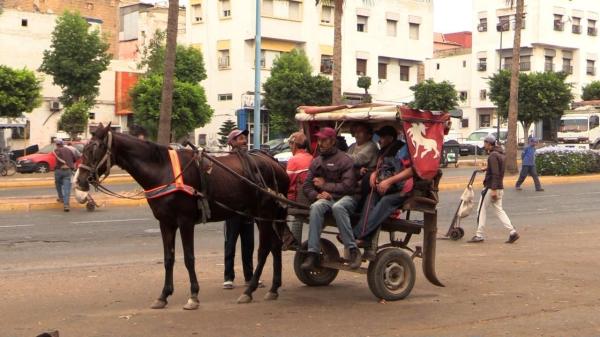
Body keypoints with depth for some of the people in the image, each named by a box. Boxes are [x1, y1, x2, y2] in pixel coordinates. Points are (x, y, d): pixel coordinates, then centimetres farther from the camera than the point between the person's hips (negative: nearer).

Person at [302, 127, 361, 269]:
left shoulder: (345, 160, 0)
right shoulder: (316, 162, 17)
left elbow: (347, 186, -10)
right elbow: (306, 186, 14)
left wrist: (324, 185, -5)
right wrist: (317, 195, -8)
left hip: (345, 198, -4)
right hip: (325, 198, 4)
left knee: (337, 207, -40)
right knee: (316, 207, -32)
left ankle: (353, 250, -34)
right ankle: (313, 254, -35)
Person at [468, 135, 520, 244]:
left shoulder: (493, 155, -16)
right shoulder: (500, 154, 14)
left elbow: (495, 174, -22)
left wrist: (493, 189, -24)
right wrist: (487, 169, 29)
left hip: (491, 188, -9)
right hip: (500, 188, 9)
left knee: (481, 210, 1)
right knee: (499, 210, 10)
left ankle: (479, 235, 4)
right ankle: (512, 232, -1)